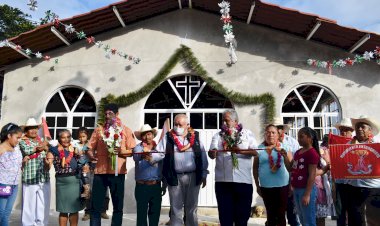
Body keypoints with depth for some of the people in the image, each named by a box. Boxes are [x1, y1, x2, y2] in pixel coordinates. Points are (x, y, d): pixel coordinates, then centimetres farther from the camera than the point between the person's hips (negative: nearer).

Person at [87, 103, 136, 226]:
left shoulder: (126, 130, 4)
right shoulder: (99, 129, 9)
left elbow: (133, 151, 1)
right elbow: (91, 148, 7)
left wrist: (121, 151, -17)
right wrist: (91, 155, -15)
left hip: (118, 172, -1)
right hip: (100, 171, 1)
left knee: (118, 206, 8)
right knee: (95, 205, 4)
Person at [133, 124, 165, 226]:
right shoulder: (138, 147, 1)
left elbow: (162, 155, -14)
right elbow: (136, 157, -18)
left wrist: (151, 157, -28)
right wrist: (143, 154, -37)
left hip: (156, 185, 2)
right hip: (142, 185, -2)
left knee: (155, 211, 11)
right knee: (142, 211, 4)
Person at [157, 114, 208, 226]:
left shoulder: (196, 137, 4)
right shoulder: (168, 137, 2)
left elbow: (203, 156, 5)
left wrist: (203, 175, 4)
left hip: (193, 176, 1)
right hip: (175, 177, -1)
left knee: (191, 208, 12)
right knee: (176, 208, 7)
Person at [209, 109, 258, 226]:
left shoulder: (247, 133, 6)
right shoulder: (218, 135, 9)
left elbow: (255, 151, -5)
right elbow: (211, 154, -3)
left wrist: (240, 151, -22)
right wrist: (212, 152, -27)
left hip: (243, 180, -1)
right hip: (223, 181, 1)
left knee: (242, 212, 9)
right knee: (225, 211, 8)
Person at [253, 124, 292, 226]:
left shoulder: (284, 148, 1)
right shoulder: (259, 149, 2)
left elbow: (291, 168, -4)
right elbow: (255, 168, 7)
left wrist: (284, 155, -21)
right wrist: (257, 185, 6)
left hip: (282, 186, -1)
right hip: (265, 187, 1)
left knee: (281, 214, 6)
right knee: (270, 214, 10)